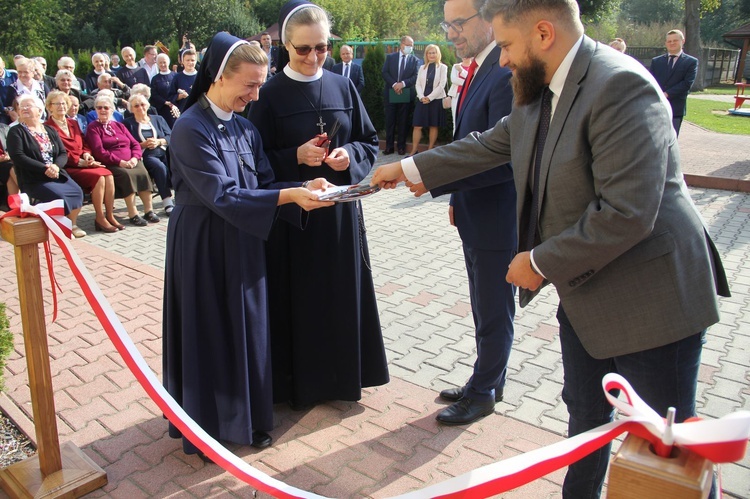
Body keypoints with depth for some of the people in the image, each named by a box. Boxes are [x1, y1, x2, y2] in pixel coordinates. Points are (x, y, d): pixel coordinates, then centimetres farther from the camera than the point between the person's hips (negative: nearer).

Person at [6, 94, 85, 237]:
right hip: (33, 179, -4)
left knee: (77, 192, -20)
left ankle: (72, 224, 0)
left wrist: (56, 166, -14)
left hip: (57, 174, 5)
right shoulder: (16, 132, 3)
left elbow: (63, 154, 9)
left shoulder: (50, 130, 17)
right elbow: (17, 157, -10)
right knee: (59, 196, -29)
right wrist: (45, 168, -19)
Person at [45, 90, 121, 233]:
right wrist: (81, 162, -15)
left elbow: (84, 144, 20)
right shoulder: (48, 128, -3)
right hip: (67, 168, -6)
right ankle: (100, 218, -20)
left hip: (83, 163, 6)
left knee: (108, 175, -22)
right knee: (98, 176, -29)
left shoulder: (73, 123, 21)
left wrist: (87, 155, -2)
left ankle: (110, 216, -19)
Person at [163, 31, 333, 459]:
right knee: (209, 333, 5)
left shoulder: (245, 126, 6)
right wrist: (288, 195, -27)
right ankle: (208, 425, 23)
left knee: (249, 329, 14)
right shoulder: (191, 129, -16)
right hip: (204, 247, -7)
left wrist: (303, 187, -13)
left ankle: (248, 415, 31)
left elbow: (264, 182, 5)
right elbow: (222, 195, -23)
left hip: (245, 243, 7)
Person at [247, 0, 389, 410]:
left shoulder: (343, 88, 5)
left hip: (340, 209, 3)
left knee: (342, 292, 11)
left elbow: (370, 141, 10)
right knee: (298, 296, 5)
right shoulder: (269, 95, -5)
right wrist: (296, 157, -19)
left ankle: (342, 372, 29)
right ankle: (300, 380, 22)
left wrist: (350, 154, -11)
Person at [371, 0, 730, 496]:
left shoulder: (620, 85, -24)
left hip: (651, 299, -8)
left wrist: (542, 263, -19)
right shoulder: (540, 90, 3)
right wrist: (410, 168, 19)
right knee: (585, 414, 24)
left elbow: (627, 213, -30)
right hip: (585, 292, 8)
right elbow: (490, 144, 17)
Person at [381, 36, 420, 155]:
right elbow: (384, 73, -1)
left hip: (406, 95, 0)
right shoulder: (390, 57, 8)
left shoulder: (415, 60, 6)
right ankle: (389, 146, 7)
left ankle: (401, 146, 11)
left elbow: (416, 77, -4)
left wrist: (403, 84, -17)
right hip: (391, 94, 0)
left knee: (403, 122, 4)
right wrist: (394, 84, -15)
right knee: (390, 121, 2)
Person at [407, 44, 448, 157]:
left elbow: (441, 85, -8)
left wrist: (429, 97, -14)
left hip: (436, 100, -3)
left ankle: (430, 150, 10)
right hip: (422, 100, 3)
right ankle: (414, 150, 1)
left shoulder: (442, 67, 1)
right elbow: (418, 84, 6)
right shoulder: (422, 67, 13)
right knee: (417, 126, -3)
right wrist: (422, 97, -11)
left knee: (434, 126, 4)